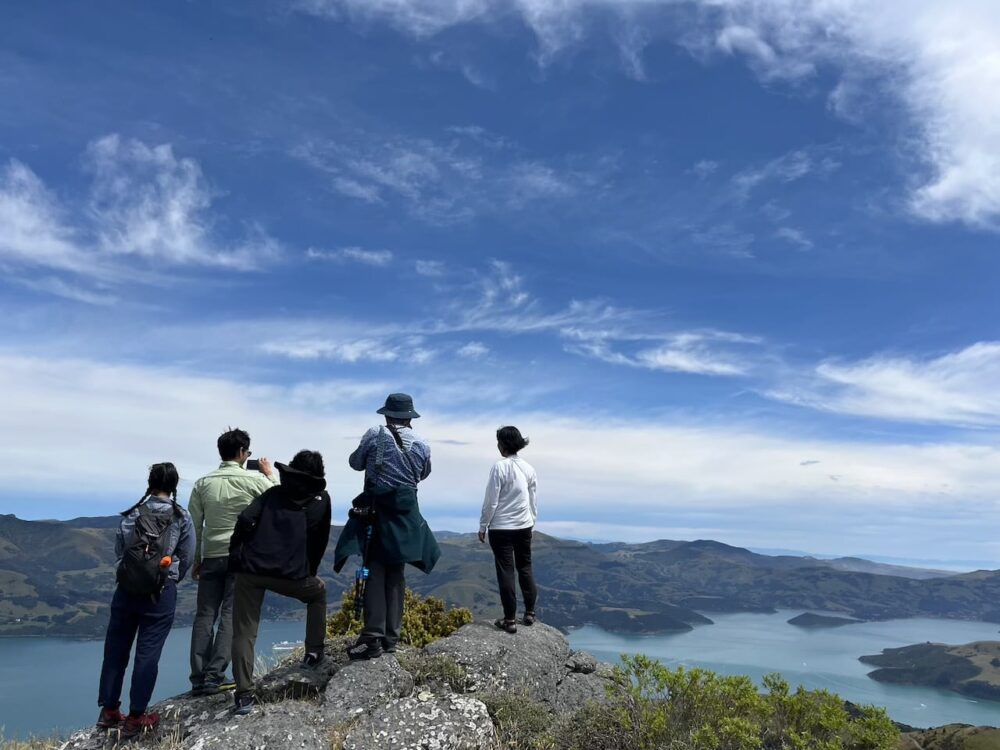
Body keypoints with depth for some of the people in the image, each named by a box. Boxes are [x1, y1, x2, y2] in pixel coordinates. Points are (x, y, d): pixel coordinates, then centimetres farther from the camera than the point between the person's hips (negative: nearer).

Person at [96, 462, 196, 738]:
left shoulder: (131, 515, 1)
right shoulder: (181, 517, -4)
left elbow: (119, 550, 3)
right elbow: (187, 558, -1)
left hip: (127, 588, 2)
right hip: (161, 592, -2)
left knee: (115, 648, 16)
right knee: (148, 652, 5)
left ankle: (108, 710, 24)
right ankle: (135, 718, 10)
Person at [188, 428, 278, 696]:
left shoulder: (202, 483, 4)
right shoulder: (254, 479, -6)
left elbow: (195, 526, 7)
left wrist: (196, 560, 15)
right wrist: (270, 473, 21)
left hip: (211, 557, 4)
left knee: (204, 616, 7)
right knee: (231, 615, 0)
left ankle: (199, 679, 7)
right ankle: (214, 677, -3)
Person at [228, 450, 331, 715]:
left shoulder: (274, 493, 15)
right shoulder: (321, 500, 13)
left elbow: (245, 520, -1)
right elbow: (320, 542, 16)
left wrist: (235, 555, 9)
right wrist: (309, 572, 28)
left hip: (251, 569, 1)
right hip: (291, 574, -1)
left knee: (244, 632, 11)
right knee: (318, 592, 29)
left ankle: (244, 694, 5)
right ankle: (313, 653, 27)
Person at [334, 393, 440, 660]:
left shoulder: (374, 435, -6)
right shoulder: (422, 444, 0)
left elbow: (355, 463, 6)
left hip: (376, 507, -2)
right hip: (405, 511, 2)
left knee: (375, 571, -1)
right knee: (396, 573, 11)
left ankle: (373, 638, -9)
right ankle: (391, 637, 13)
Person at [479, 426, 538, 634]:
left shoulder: (499, 467, -15)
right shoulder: (529, 468, 2)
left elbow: (491, 501, -13)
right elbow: (533, 501, 8)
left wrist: (483, 526, -3)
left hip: (501, 527, -5)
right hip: (524, 526, 5)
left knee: (506, 571, 2)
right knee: (525, 567, 16)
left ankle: (510, 620, 7)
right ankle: (529, 613, 22)